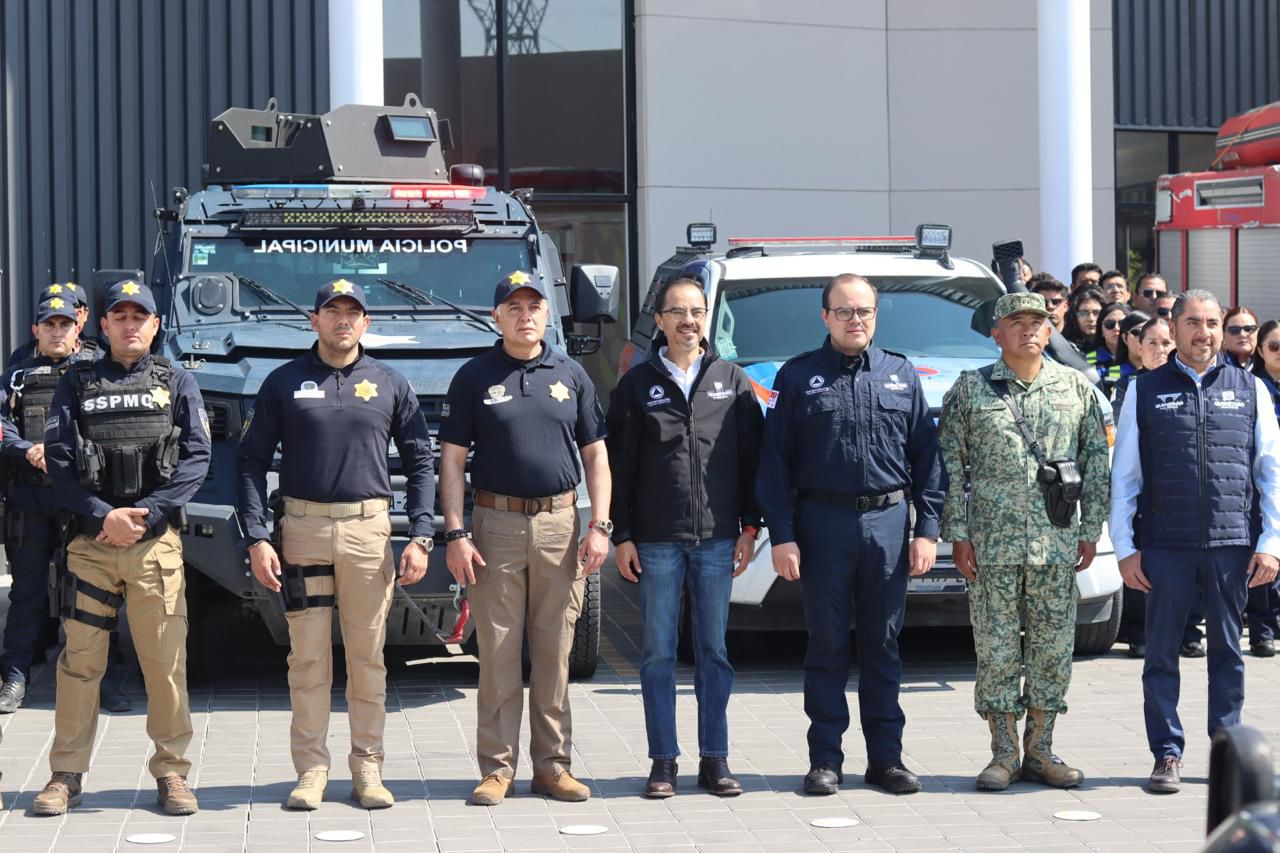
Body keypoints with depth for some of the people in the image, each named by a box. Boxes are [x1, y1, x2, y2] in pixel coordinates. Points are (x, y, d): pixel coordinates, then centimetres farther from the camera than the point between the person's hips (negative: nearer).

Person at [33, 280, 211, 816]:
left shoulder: (177, 383, 11)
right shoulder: (77, 384, 11)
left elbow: (196, 459, 1)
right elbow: (58, 460, 2)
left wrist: (144, 514, -10)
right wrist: (103, 516, -11)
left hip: (156, 543, 0)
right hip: (89, 542, 1)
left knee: (166, 662, -2)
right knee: (79, 661, 1)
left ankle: (171, 771, 8)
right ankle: (66, 775, 10)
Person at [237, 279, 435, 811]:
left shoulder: (391, 385, 9)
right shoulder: (285, 383, 6)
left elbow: (420, 463, 10)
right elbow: (252, 462, 5)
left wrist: (420, 537, -1)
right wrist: (257, 538, -5)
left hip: (370, 530, 1)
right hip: (302, 528, 0)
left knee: (368, 655, 4)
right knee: (307, 656, 2)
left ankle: (368, 766, 13)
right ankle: (311, 768, 9)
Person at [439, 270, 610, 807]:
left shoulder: (571, 376, 10)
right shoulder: (474, 378, 4)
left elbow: (596, 455, 11)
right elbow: (452, 460, 2)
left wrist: (599, 526, 1)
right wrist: (455, 534, -7)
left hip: (560, 525, 2)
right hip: (497, 523, -2)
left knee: (555, 652, 5)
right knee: (497, 653, 0)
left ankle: (552, 764, 13)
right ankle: (497, 768, 6)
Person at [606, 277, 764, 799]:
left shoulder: (733, 382, 8)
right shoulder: (638, 384, 5)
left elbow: (751, 458, 8)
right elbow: (620, 465, 4)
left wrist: (749, 527, 2)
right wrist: (622, 536, -1)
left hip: (717, 539, 1)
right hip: (657, 541, -1)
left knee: (714, 651, 6)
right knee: (659, 653, 2)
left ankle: (715, 759, 12)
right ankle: (663, 761, 9)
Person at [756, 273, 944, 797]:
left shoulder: (902, 377, 10)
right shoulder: (798, 377, 4)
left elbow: (926, 458, 9)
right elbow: (774, 461, 1)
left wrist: (927, 530, 1)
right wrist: (781, 535, -7)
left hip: (888, 521, 2)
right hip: (822, 522, -2)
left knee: (883, 645, 6)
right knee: (827, 645, 3)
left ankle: (886, 757, 13)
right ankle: (825, 759, 10)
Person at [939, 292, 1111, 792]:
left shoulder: (1077, 389, 9)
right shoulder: (970, 389, 4)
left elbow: (1096, 462, 11)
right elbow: (950, 465, 3)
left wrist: (1090, 530, 6)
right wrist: (957, 533, -3)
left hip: (1057, 542, 2)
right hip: (992, 543, -2)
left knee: (1053, 648, 4)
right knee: (996, 650, 0)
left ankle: (1040, 751, 14)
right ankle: (1004, 754, 9)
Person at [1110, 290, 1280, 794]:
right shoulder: (1145, 392, 7)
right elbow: (1123, 477, 7)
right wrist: (1124, 549, 1)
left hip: (1232, 544, 1)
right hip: (1165, 545, 0)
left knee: (1227, 650, 7)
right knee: (1161, 653, 3)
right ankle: (1167, 754, 11)